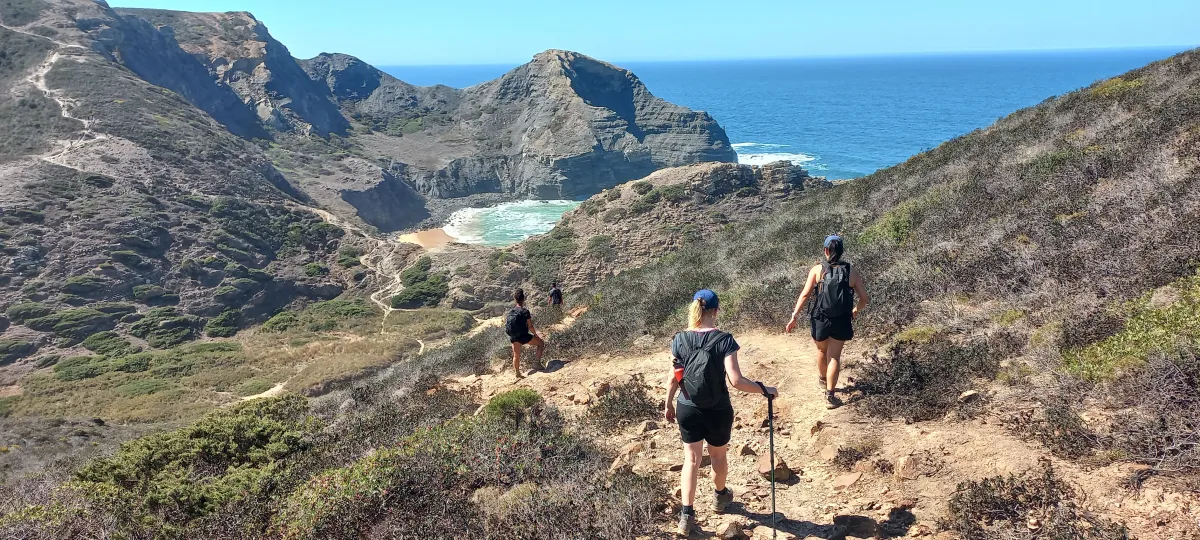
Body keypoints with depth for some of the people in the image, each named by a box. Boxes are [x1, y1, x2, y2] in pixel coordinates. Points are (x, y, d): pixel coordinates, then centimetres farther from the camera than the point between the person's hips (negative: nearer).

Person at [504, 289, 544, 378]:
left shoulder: (510, 311, 4)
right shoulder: (525, 311, -14)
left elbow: (506, 322, 10)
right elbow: (530, 327, -15)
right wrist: (536, 335, 0)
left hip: (513, 337, 6)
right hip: (523, 336, -6)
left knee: (516, 356, 18)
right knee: (541, 343, 12)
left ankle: (518, 374, 23)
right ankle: (537, 361, 3)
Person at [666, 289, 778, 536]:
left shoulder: (680, 339, -9)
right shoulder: (724, 340, -18)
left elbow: (673, 378, -2)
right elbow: (736, 380, -23)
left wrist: (669, 405, 12)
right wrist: (764, 389, -9)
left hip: (687, 409, 2)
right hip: (718, 411, -2)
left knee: (691, 459, 13)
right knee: (718, 455, 23)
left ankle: (686, 515, 12)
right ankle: (720, 496, 47)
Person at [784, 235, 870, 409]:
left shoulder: (817, 270, -7)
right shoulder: (852, 272, -2)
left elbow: (805, 294, -12)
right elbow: (864, 298, 1)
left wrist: (794, 316, -11)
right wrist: (856, 310, 21)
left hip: (820, 319, 0)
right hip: (841, 321, 0)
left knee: (822, 350, 25)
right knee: (834, 357, 9)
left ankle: (823, 379, 50)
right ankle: (830, 396, 5)